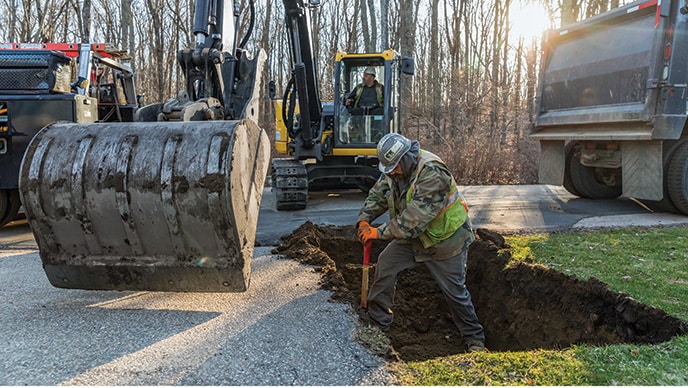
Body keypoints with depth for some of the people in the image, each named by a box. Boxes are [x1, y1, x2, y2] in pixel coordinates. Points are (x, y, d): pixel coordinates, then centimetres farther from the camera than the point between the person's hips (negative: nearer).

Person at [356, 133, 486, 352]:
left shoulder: (432, 174, -33)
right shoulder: (395, 168, -7)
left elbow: (414, 219, -36)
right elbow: (377, 194, 2)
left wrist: (380, 232, -29)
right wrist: (364, 219, -16)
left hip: (445, 238, -7)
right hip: (413, 236, 7)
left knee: (455, 291, 1)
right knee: (385, 265, -3)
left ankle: (474, 338, 22)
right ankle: (377, 324, 10)